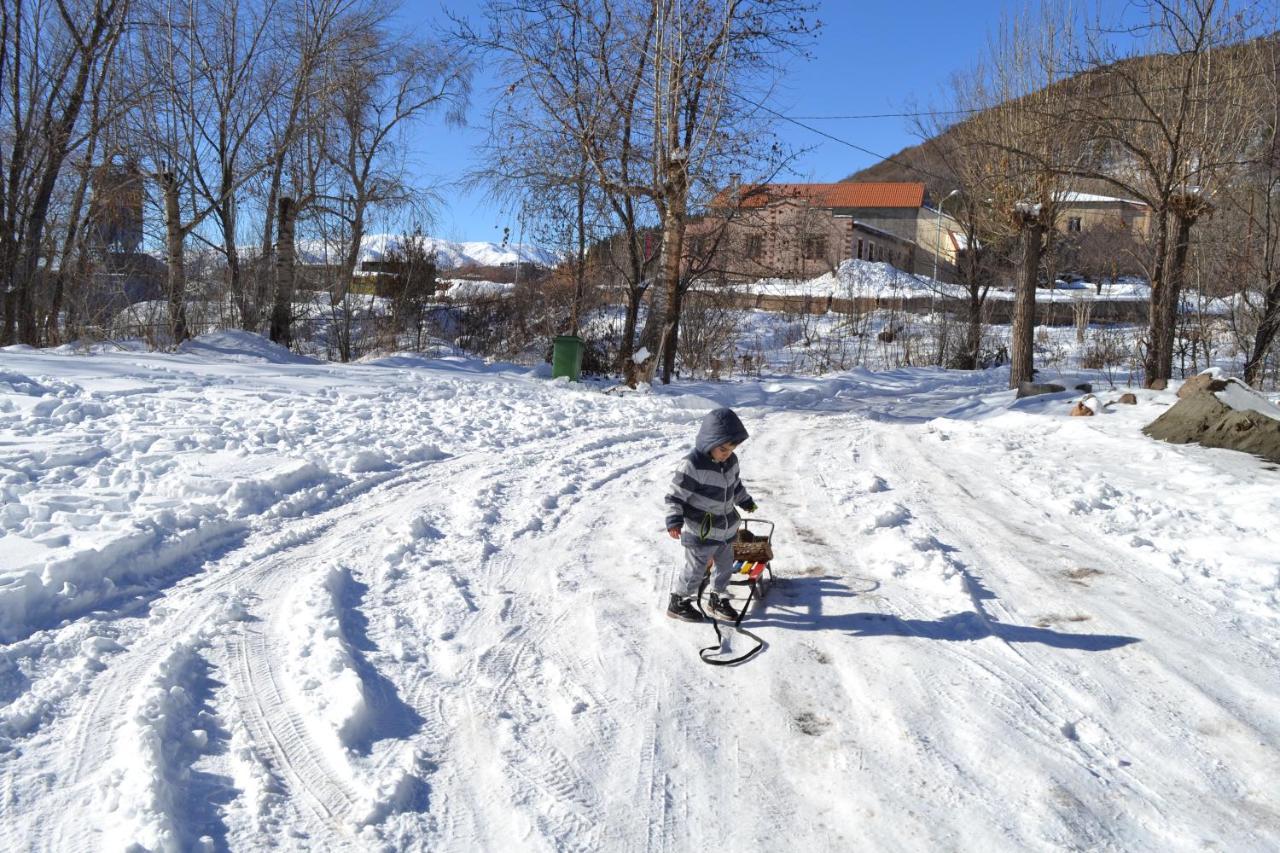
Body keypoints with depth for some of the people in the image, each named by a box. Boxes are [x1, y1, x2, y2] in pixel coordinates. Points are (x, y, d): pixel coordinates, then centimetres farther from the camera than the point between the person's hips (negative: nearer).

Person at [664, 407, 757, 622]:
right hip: (700, 532, -7)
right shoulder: (692, 464, -24)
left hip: (726, 528, 7)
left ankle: (719, 600, 37)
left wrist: (746, 500, 31)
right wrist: (674, 520, -28)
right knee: (695, 570, 2)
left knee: (725, 566, 18)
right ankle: (678, 603, 20)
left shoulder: (731, 460, 0)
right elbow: (675, 495, -21)